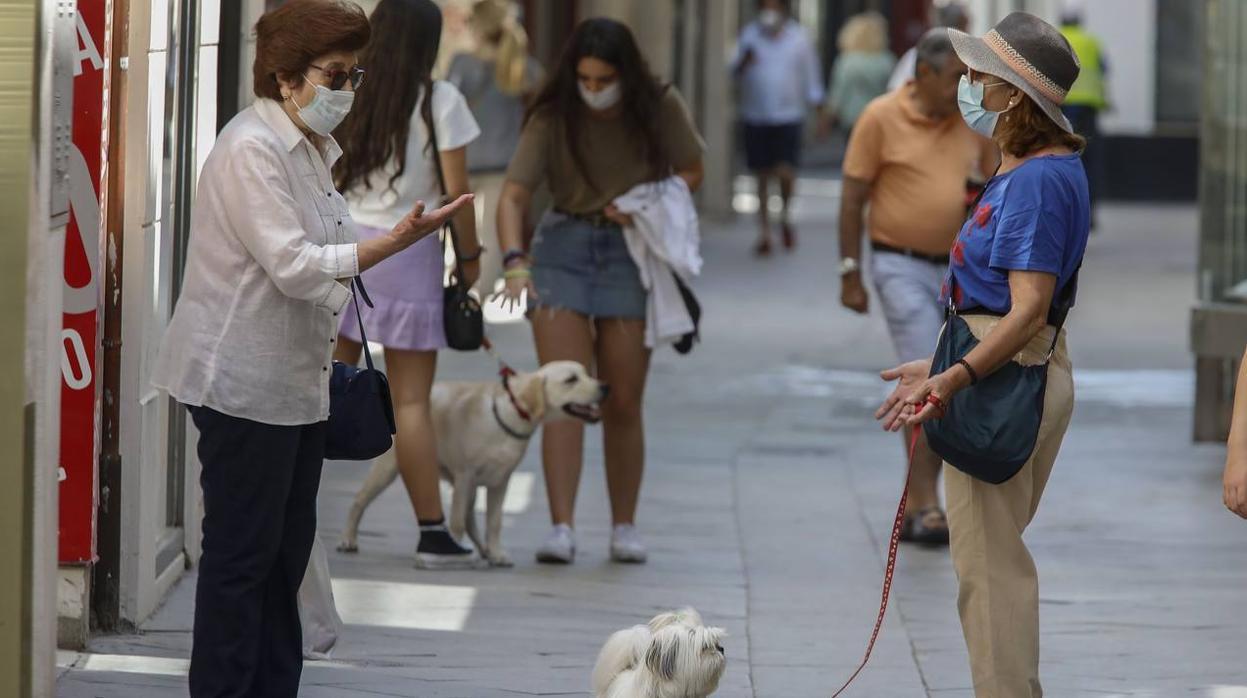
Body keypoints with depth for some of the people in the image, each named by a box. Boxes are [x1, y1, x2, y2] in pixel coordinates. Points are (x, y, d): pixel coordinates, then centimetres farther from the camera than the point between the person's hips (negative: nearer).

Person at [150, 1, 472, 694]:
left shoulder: (313, 148, 12)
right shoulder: (251, 148, -17)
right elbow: (295, 267, -24)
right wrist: (398, 241, -27)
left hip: (297, 379, 9)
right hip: (244, 382, -9)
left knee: (288, 547, 11)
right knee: (242, 553, -5)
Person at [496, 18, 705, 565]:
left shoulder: (660, 108, -9)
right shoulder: (553, 117, -13)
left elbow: (691, 172, 3)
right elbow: (513, 195, -21)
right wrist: (514, 261, -38)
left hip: (630, 251, 1)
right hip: (563, 246, -1)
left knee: (623, 404, 5)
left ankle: (624, 528, 17)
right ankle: (561, 527, -15)